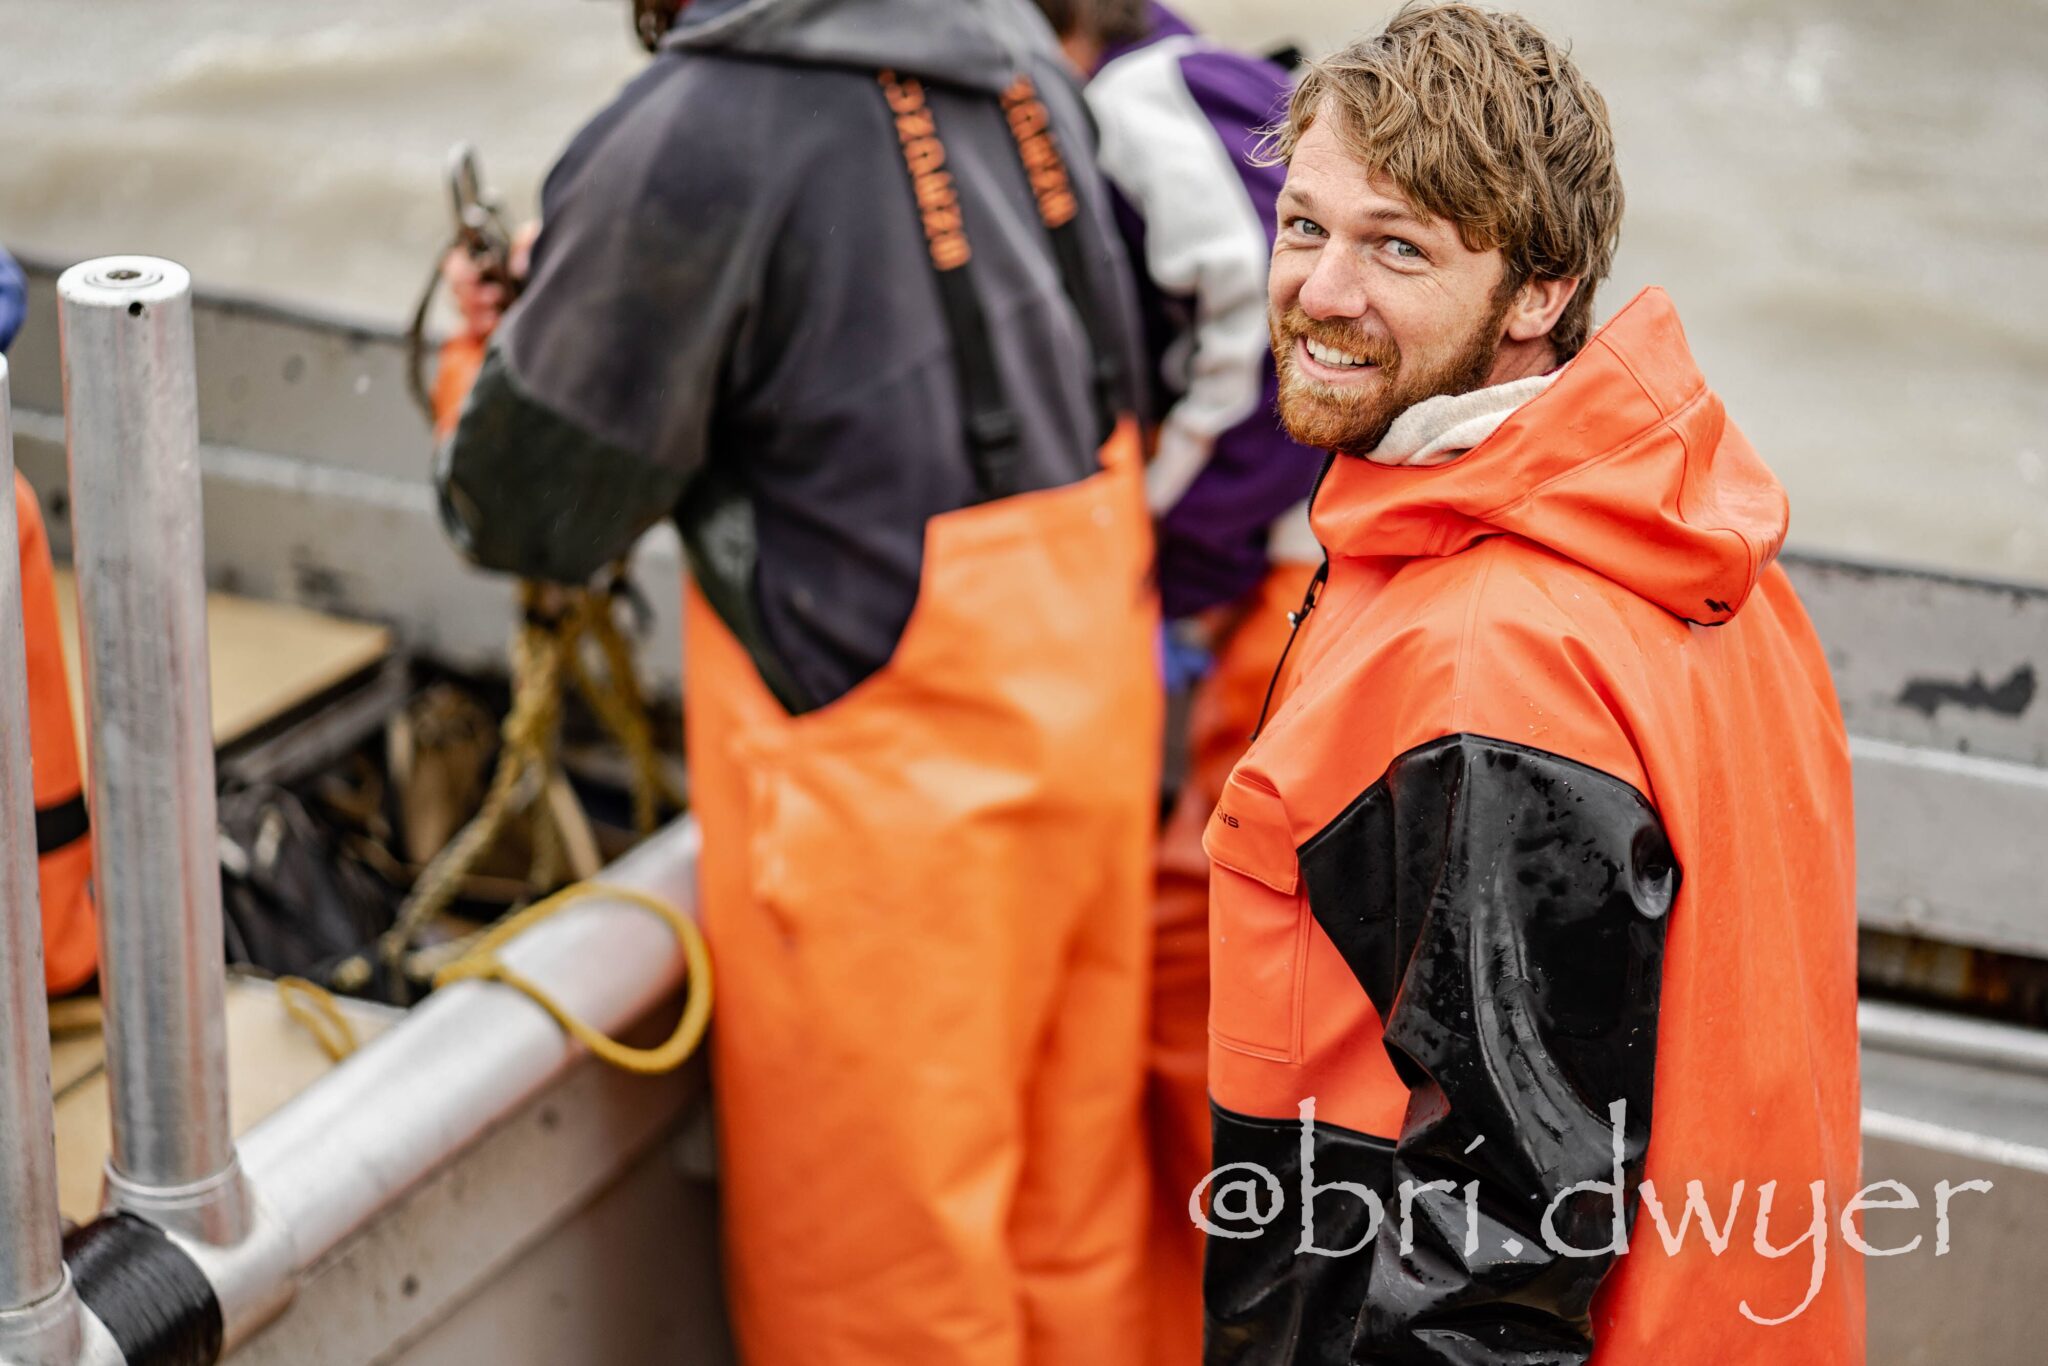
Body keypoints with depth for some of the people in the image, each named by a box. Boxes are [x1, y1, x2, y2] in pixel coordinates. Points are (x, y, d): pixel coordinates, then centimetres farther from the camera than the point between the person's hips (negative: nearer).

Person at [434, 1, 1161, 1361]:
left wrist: (481, 343, 13)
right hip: (1089, 686, 7)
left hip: (892, 776, -7)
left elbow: (535, 514, -10)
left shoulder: (696, 135, -20)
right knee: (1073, 1212, 22)